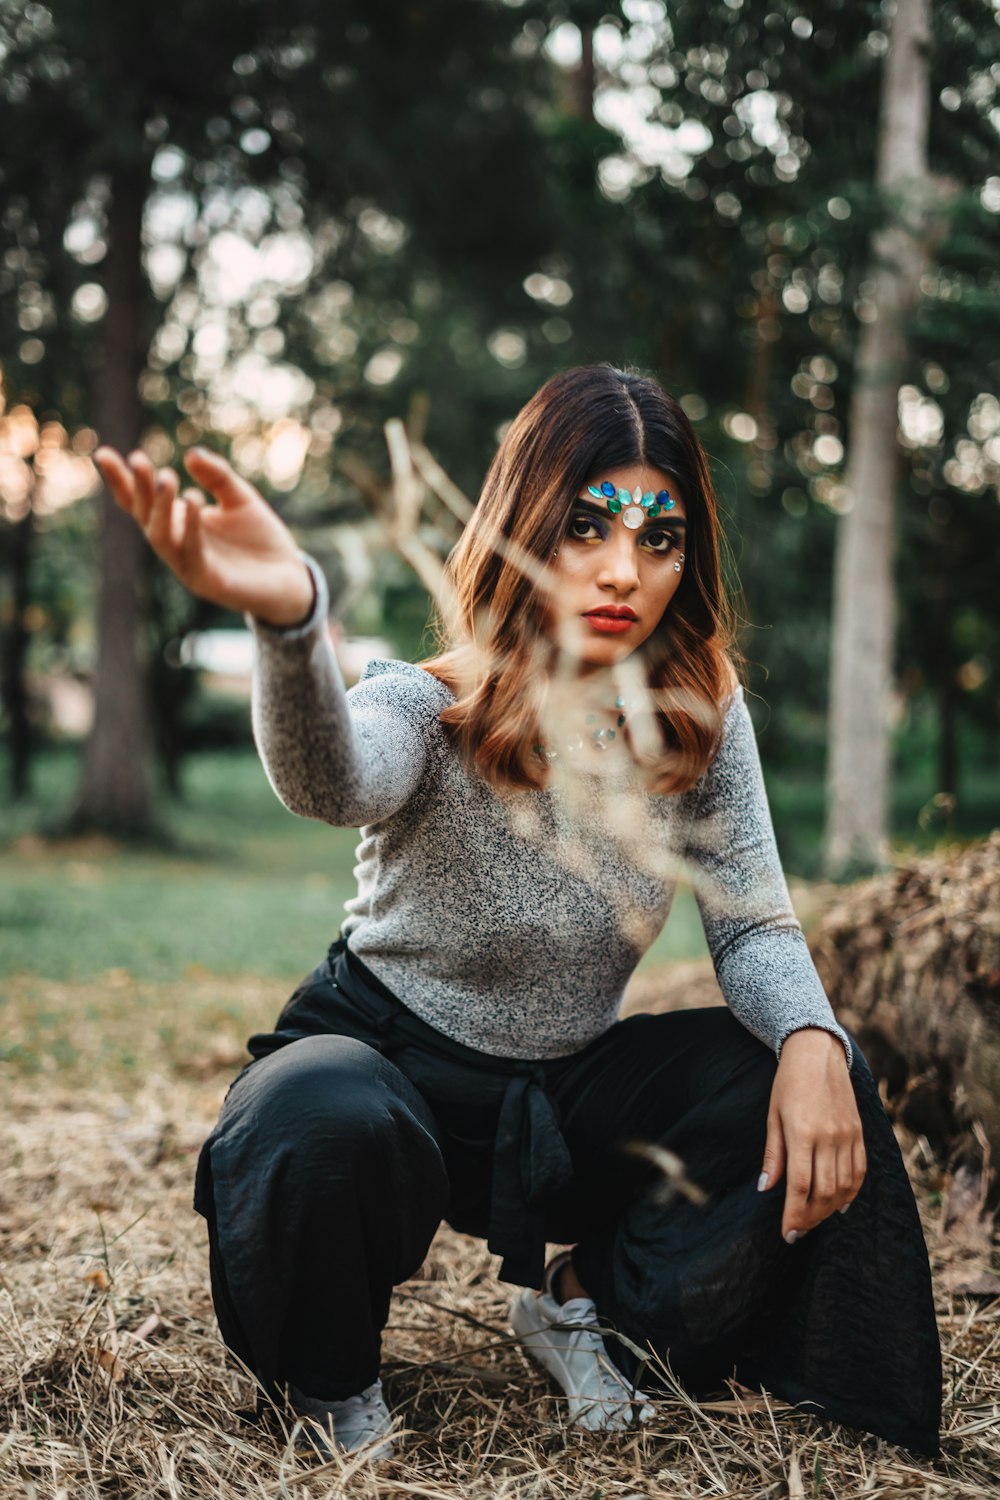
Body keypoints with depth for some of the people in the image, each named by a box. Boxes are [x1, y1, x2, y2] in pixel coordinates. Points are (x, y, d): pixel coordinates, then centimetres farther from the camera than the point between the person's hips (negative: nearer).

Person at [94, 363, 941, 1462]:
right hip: (391, 1059, -4)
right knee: (326, 1122, -38)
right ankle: (326, 1380, -2)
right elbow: (332, 781, -47)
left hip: (567, 1090, 4)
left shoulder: (700, 717, -9)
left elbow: (753, 928, -7)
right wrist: (290, 621, -70)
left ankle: (590, 1303, 8)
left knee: (820, 1095, -16)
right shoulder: (434, 709, -23)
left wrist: (812, 1036, -31)